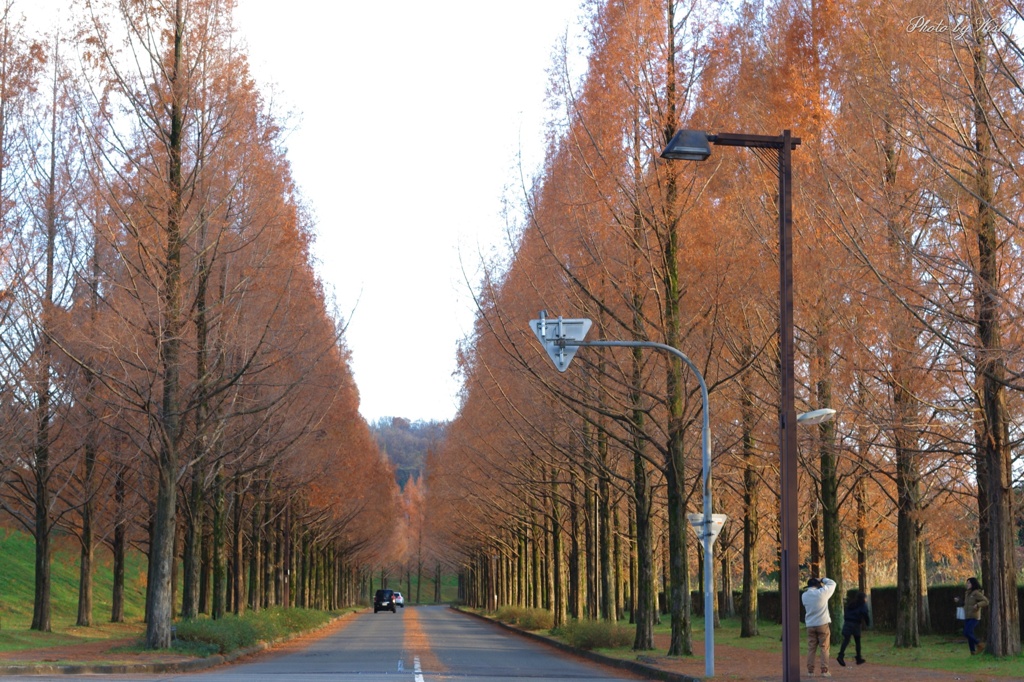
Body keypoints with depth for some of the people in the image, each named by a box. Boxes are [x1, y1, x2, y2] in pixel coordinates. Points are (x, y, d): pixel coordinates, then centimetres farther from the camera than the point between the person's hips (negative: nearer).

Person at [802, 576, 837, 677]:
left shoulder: (804, 596, 1)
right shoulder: (822, 593, -11)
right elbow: (832, 583, 2)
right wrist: (822, 579, 15)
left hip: (810, 625, 3)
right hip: (822, 624, -3)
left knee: (811, 649, 8)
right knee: (824, 648, 3)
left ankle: (810, 670, 8)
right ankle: (824, 670, 0)